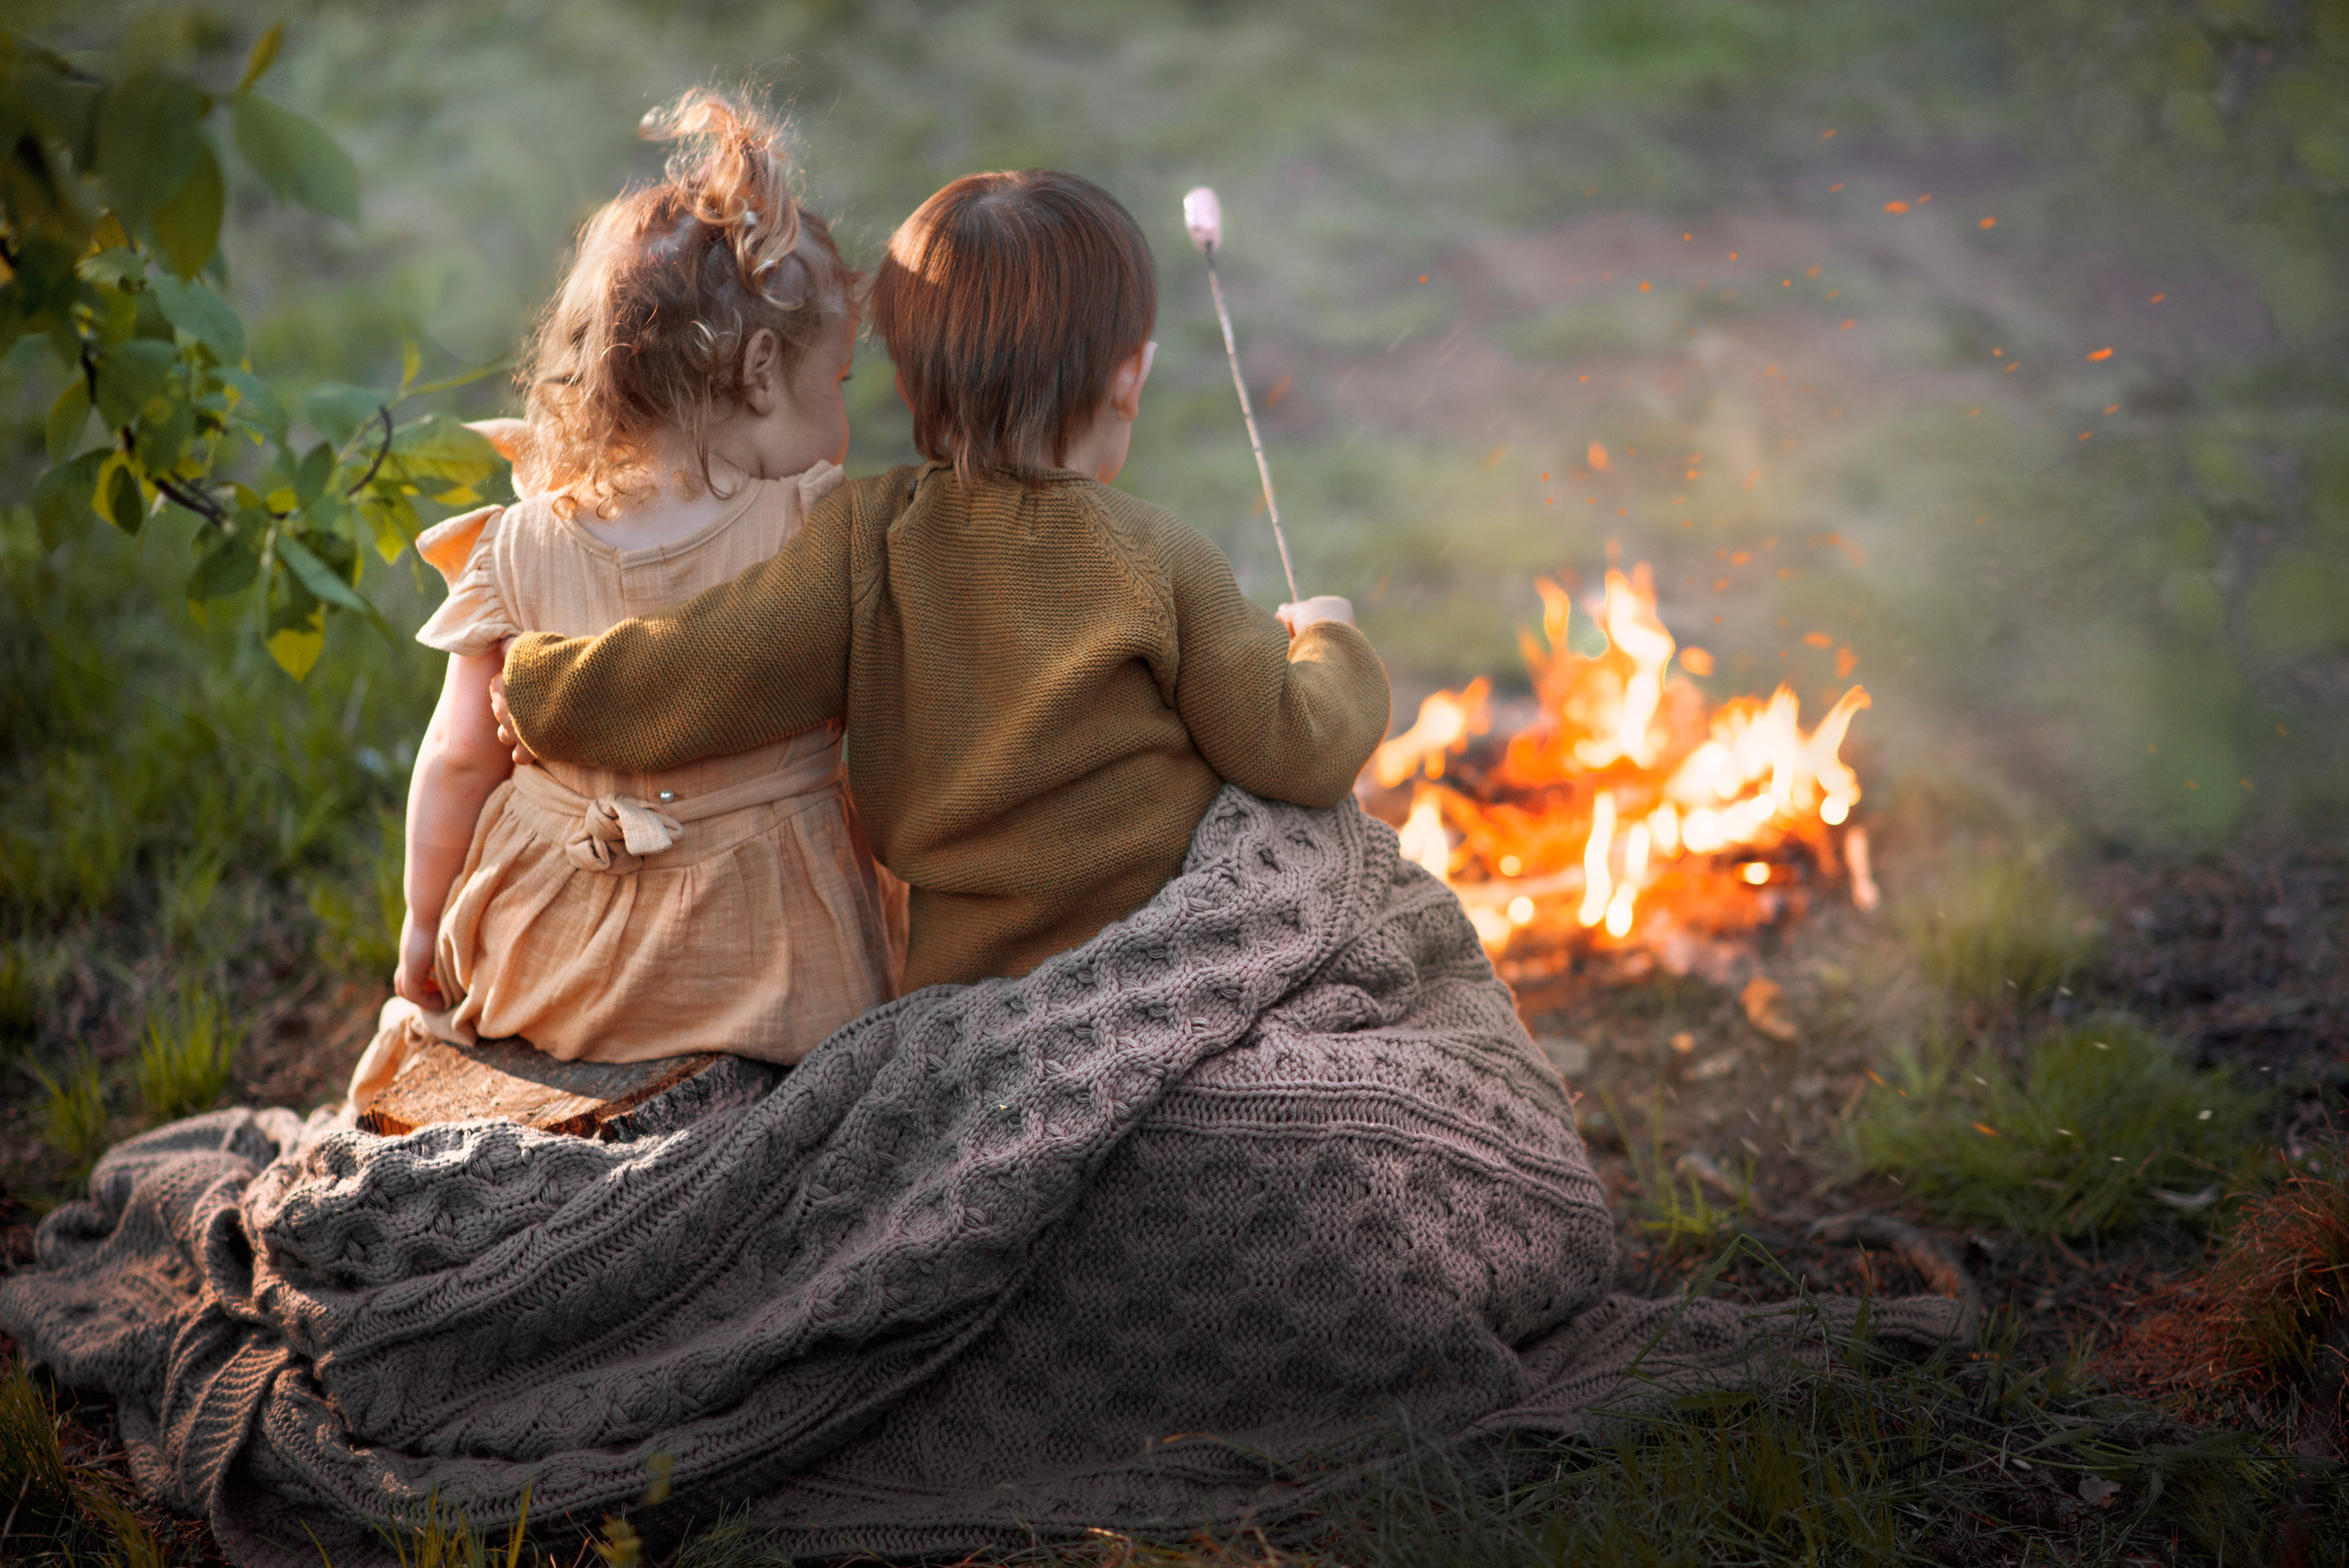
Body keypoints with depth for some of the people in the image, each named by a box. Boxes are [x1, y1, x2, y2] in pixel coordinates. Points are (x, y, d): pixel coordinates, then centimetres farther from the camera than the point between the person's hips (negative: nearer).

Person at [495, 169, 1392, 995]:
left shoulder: (867, 543, -8)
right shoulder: (1161, 564, -11)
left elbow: (678, 682, -16)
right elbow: (1300, 753, -4)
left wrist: (533, 688, 3)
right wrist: (1330, 645, 18)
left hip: (956, 985, 4)